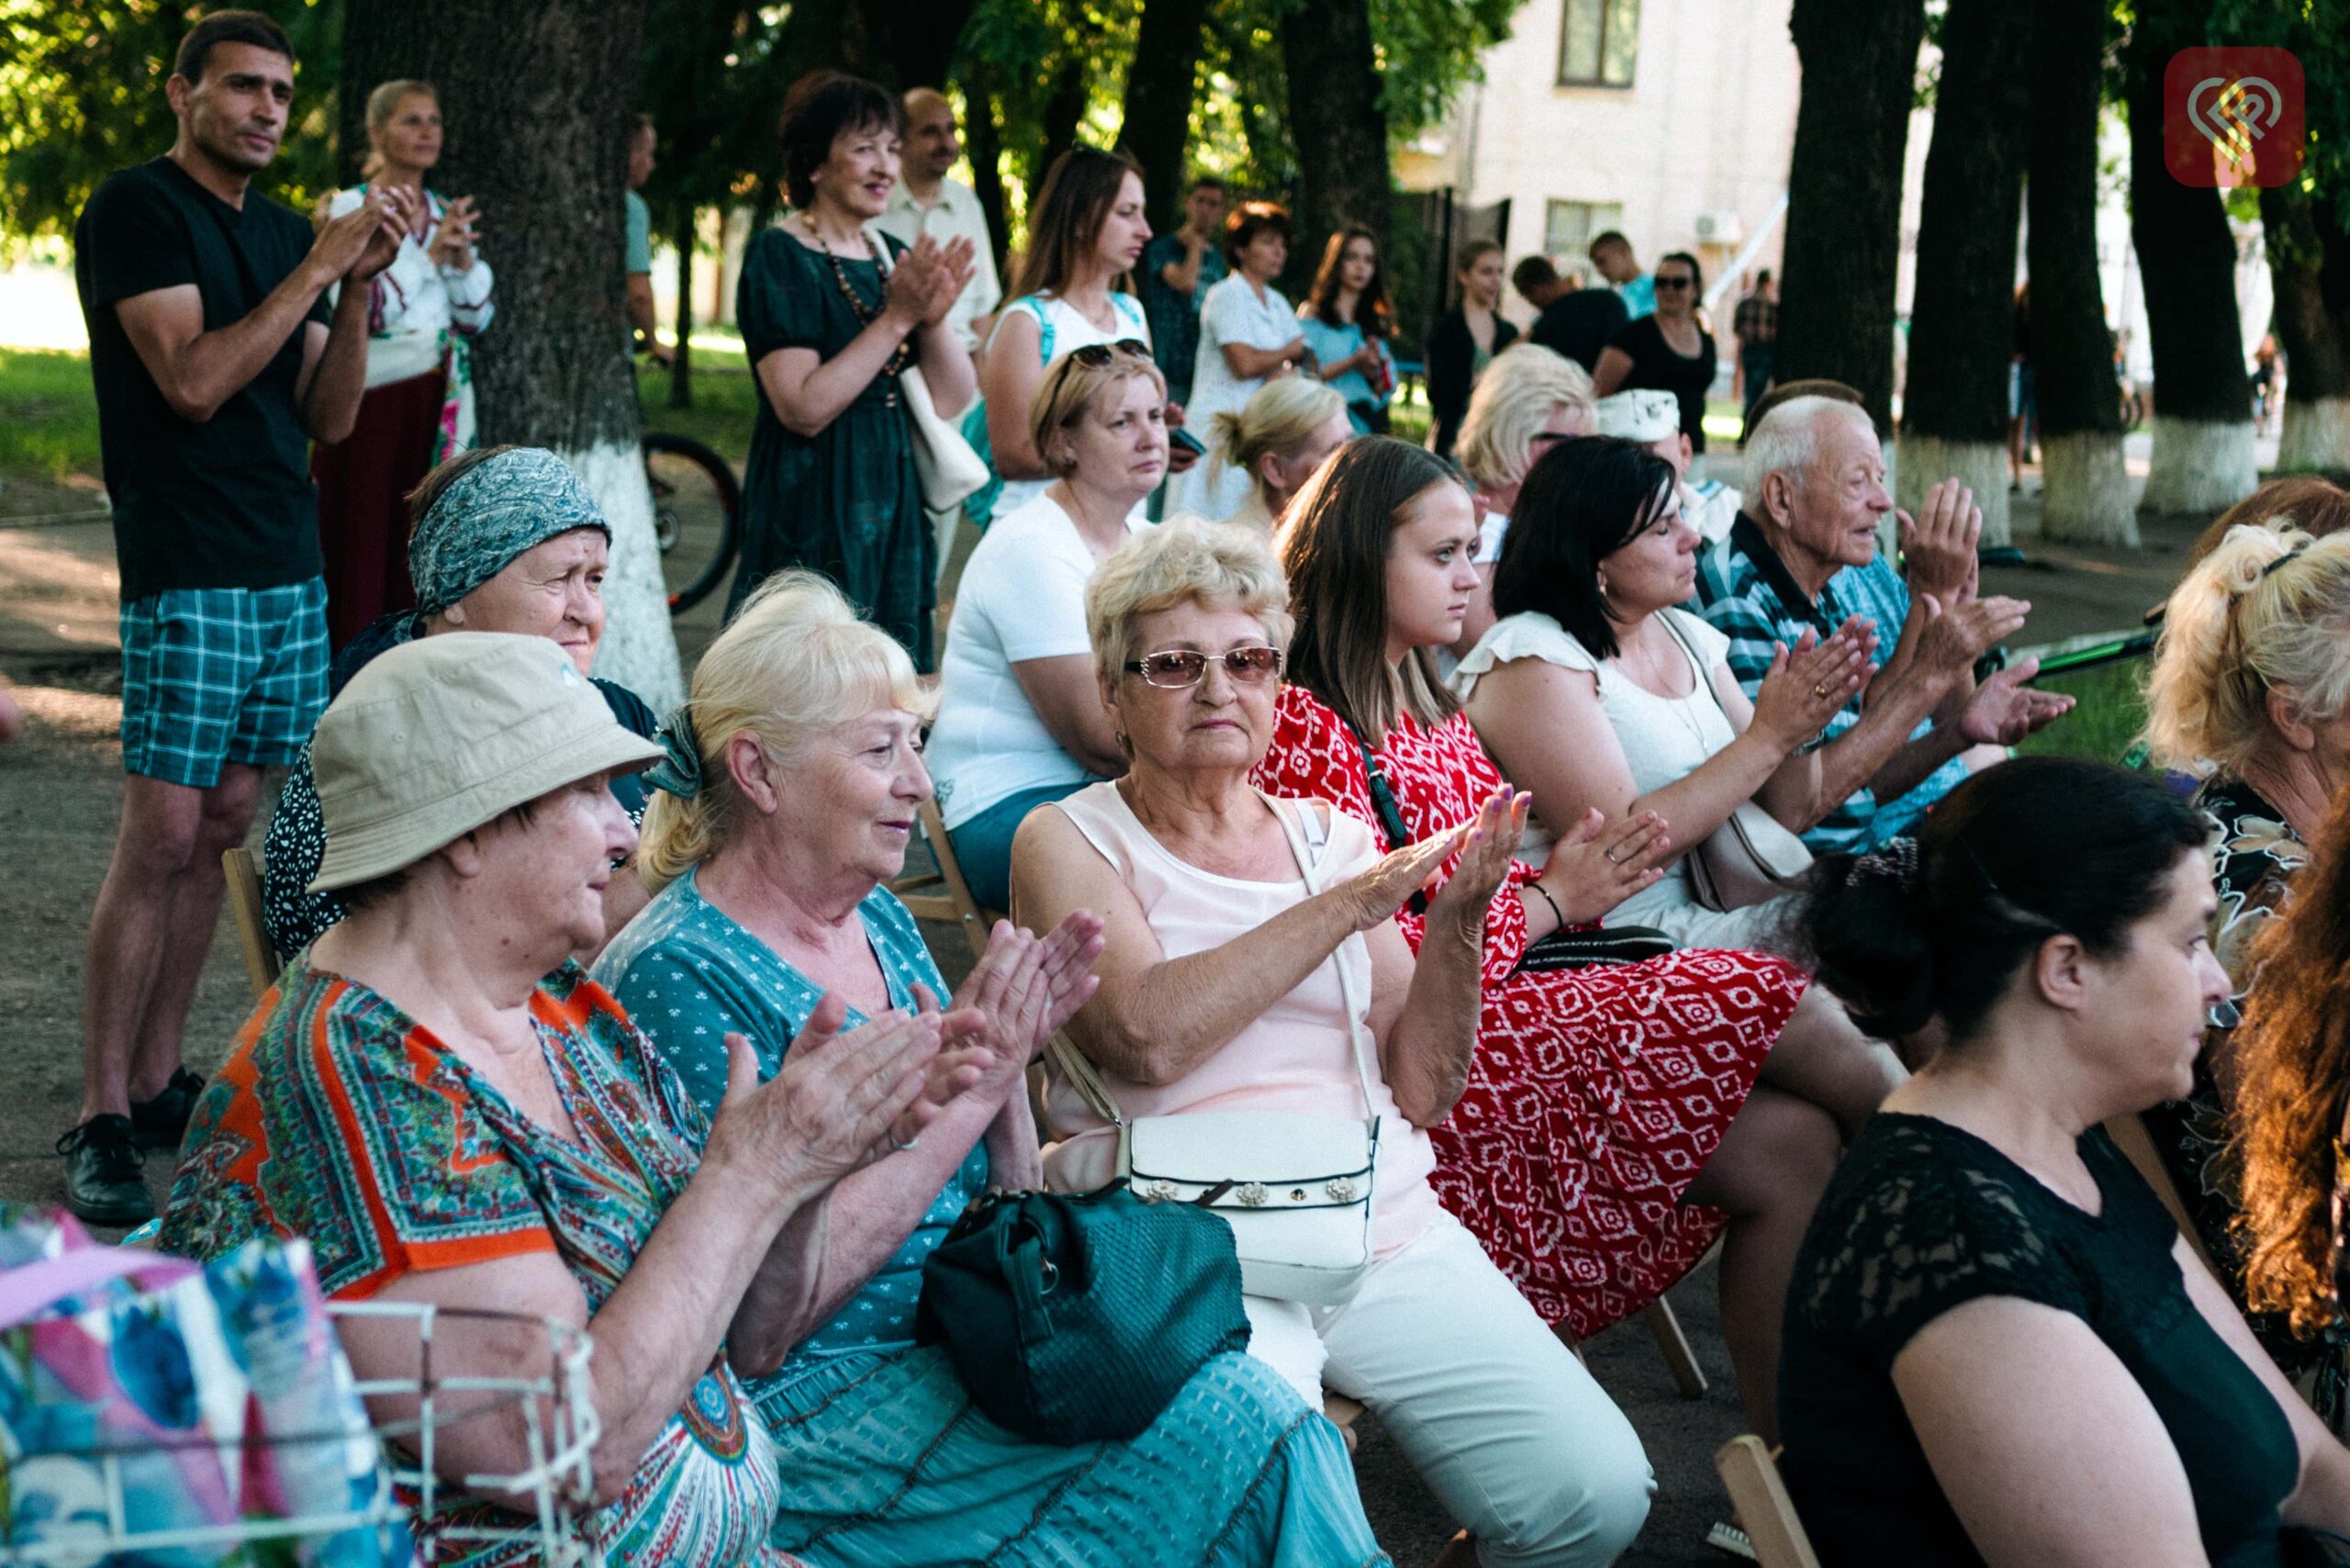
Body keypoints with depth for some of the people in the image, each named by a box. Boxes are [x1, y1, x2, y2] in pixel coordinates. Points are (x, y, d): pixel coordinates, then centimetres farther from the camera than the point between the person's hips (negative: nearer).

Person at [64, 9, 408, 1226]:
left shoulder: (286, 231, 15)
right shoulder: (137, 209, -5)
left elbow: (331, 418, 11)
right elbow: (195, 381, -16)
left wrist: (360, 287, -2)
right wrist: (318, 269, -14)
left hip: (290, 572, 7)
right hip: (186, 573, -7)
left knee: (222, 830, 7)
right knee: (160, 835, -10)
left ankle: (158, 1080, 14)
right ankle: (100, 1121, -5)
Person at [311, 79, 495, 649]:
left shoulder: (448, 214, 14)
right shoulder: (347, 209, -2)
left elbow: (478, 318, 11)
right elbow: (362, 310, -13)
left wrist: (464, 259, -6)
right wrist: (431, 254, -16)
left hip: (440, 404, 5)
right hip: (372, 402, -5)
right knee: (363, 543, -5)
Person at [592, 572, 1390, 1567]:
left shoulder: (880, 923, 11)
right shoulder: (679, 976, -13)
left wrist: (1008, 1065, -4)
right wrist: (960, 1100, -18)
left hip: (965, 1352, 7)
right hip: (811, 1410, -7)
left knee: (1257, 1400, -17)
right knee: (1242, 1429, -21)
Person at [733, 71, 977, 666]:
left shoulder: (890, 256, 13)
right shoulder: (780, 256, -8)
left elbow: (953, 401, 9)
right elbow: (803, 409, -19)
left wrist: (934, 320, -9)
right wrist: (897, 319, -18)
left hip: (893, 508, 7)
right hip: (813, 514, -7)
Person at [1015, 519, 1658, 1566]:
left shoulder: (1331, 838, 18)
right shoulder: (1069, 842, 5)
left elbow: (1419, 1093, 13)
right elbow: (1147, 1037, -14)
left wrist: (1457, 919, -2)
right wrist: (1348, 905, -10)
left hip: (1389, 1233, 5)